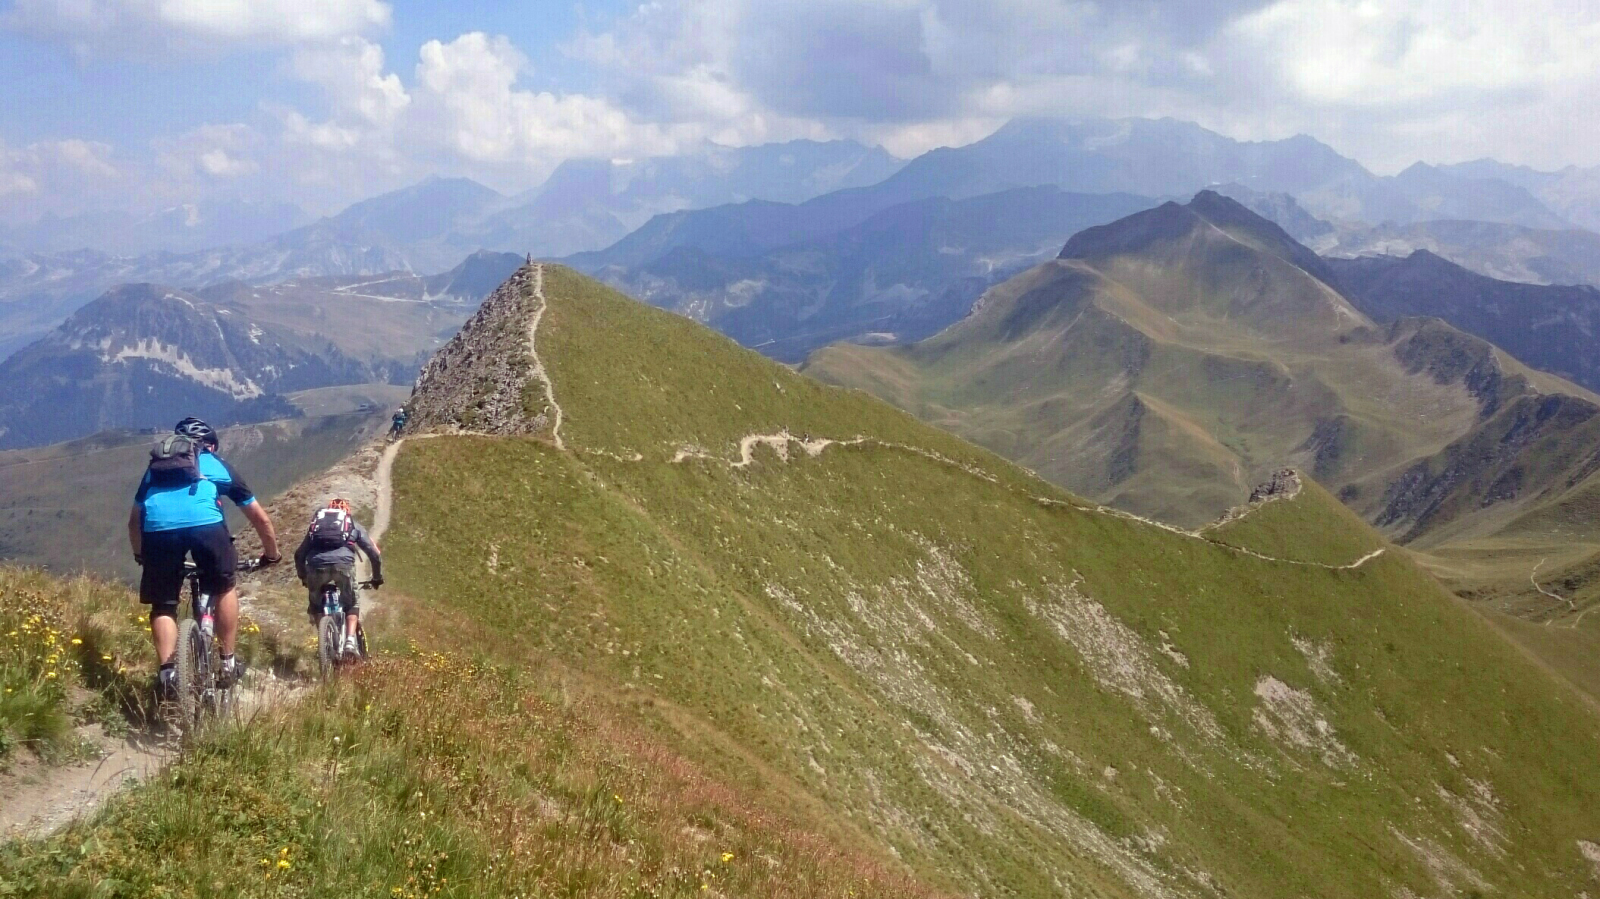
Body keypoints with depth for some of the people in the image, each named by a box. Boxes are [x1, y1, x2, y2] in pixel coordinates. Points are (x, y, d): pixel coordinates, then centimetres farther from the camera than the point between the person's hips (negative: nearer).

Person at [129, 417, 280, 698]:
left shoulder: (155, 466, 37)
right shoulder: (218, 465, 33)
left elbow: (134, 521, 39)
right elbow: (261, 519, 37)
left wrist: (141, 557, 55)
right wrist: (272, 554, 52)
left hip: (157, 528, 1)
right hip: (205, 522, -1)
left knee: (163, 606, 17)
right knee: (224, 588, 23)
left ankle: (167, 671, 1)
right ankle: (227, 662, 23)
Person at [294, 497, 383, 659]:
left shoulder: (316, 524, 34)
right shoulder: (354, 526, 29)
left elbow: (299, 555, 33)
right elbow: (375, 555, 25)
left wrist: (303, 577, 46)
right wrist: (377, 578, 38)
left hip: (316, 565, 1)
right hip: (343, 563, -1)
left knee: (315, 605, 26)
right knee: (351, 605, 18)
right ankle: (350, 640, -1)